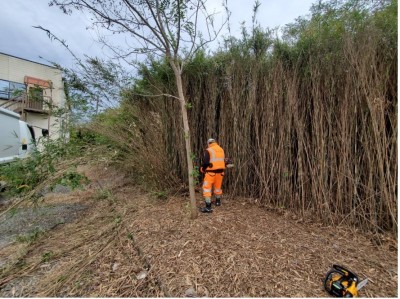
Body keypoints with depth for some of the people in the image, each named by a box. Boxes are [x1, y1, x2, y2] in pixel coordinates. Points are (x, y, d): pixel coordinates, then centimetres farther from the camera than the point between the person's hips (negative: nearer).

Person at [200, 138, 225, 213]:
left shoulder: (208, 150, -9)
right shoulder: (221, 150, 8)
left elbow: (205, 162, -16)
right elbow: (223, 161, 14)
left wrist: (202, 168, 2)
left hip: (211, 172, -6)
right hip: (220, 171, 6)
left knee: (207, 188, 0)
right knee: (218, 186, 23)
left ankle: (208, 207, -4)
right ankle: (218, 201, 43)